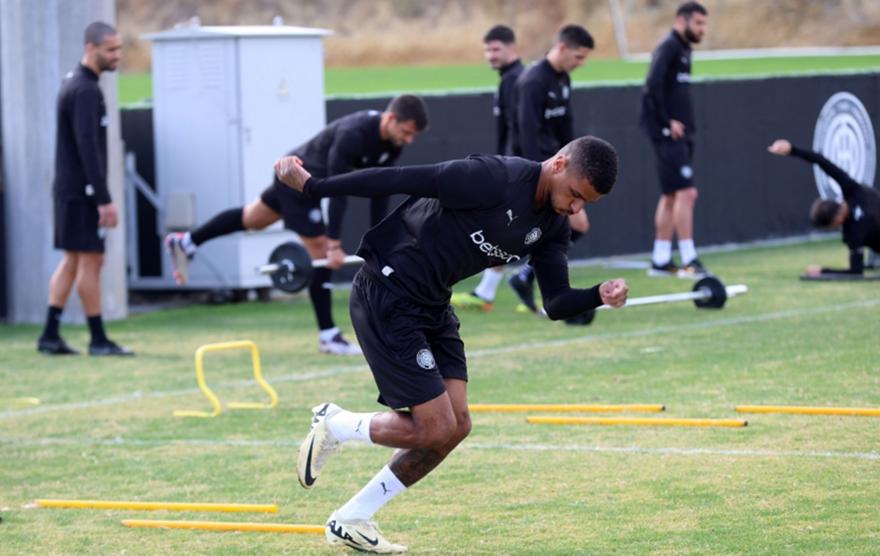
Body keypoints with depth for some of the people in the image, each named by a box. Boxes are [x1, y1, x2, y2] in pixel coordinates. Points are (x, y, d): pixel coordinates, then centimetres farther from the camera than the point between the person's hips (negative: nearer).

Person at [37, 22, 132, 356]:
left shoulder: (74, 83, 15)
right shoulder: (86, 91, -17)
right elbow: (87, 148, -22)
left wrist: (101, 196, 19)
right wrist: (104, 200, -22)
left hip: (69, 188, 10)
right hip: (82, 190, -10)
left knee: (72, 259, 11)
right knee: (91, 260, -5)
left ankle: (50, 336, 10)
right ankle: (99, 341, -1)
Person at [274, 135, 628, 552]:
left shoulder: (552, 224, 2)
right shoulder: (492, 178, -24)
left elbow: (556, 303, 0)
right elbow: (398, 180, -22)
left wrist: (599, 296, -21)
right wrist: (311, 186, -18)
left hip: (433, 306, 9)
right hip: (388, 296, -9)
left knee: (455, 426, 4)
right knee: (436, 429, -12)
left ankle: (351, 522, 16)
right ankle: (334, 426, 14)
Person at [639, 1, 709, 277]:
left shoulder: (683, 50, 17)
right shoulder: (668, 48, -11)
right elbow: (652, 86, -23)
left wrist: (684, 125, 8)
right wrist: (667, 122, -19)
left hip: (680, 134, 10)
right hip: (669, 134, -10)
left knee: (671, 196, 11)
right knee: (686, 192, -12)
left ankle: (660, 261, 16)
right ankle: (688, 261, -11)